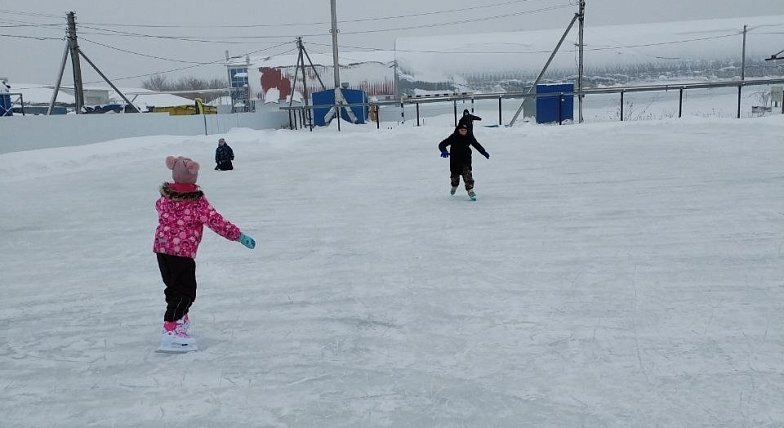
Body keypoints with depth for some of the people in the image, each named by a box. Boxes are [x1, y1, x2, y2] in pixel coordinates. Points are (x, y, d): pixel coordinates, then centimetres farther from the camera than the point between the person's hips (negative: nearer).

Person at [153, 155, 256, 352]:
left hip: (161, 247, 7)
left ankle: (179, 318, 38)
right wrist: (239, 236, -10)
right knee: (186, 290, -3)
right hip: (183, 251, -7)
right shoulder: (197, 201, -15)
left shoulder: (165, 196, 3)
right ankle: (170, 330, -12)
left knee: (173, 285, 21)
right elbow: (216, 221, -16)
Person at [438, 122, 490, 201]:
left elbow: (477, 145, 8)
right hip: (455, 158, 0)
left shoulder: (469, 136, -10)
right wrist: (444, 151, -43)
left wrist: (484, 152, 12)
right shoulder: (453, 137, -18)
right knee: (455, 174, 13)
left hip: (466, 158, 0)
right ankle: (454, 185, 47)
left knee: (467, 173, -22)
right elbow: (442, 144, -22)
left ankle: (470, 190, -19)